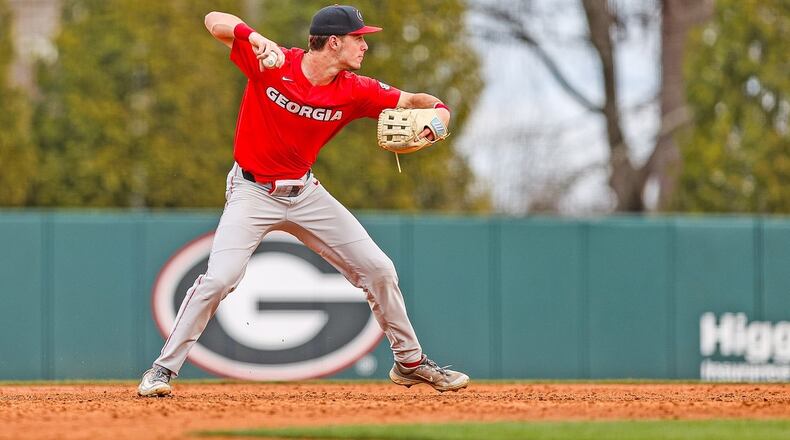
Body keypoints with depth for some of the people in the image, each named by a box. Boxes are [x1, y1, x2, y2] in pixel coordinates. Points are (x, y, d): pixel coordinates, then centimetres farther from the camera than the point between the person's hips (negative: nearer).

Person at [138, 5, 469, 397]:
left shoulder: (354, 91, -8)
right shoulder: (270, 62, -18)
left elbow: (413, 101, -1)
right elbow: (214, 21, -17)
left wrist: (437, 114, -25)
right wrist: (253, 36, -37)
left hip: (304, 191, 5)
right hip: (252, 191, -5)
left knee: (378, 270, 4)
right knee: (220, 277, -22)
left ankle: (409, 362, 23)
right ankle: (163, 369, -9)